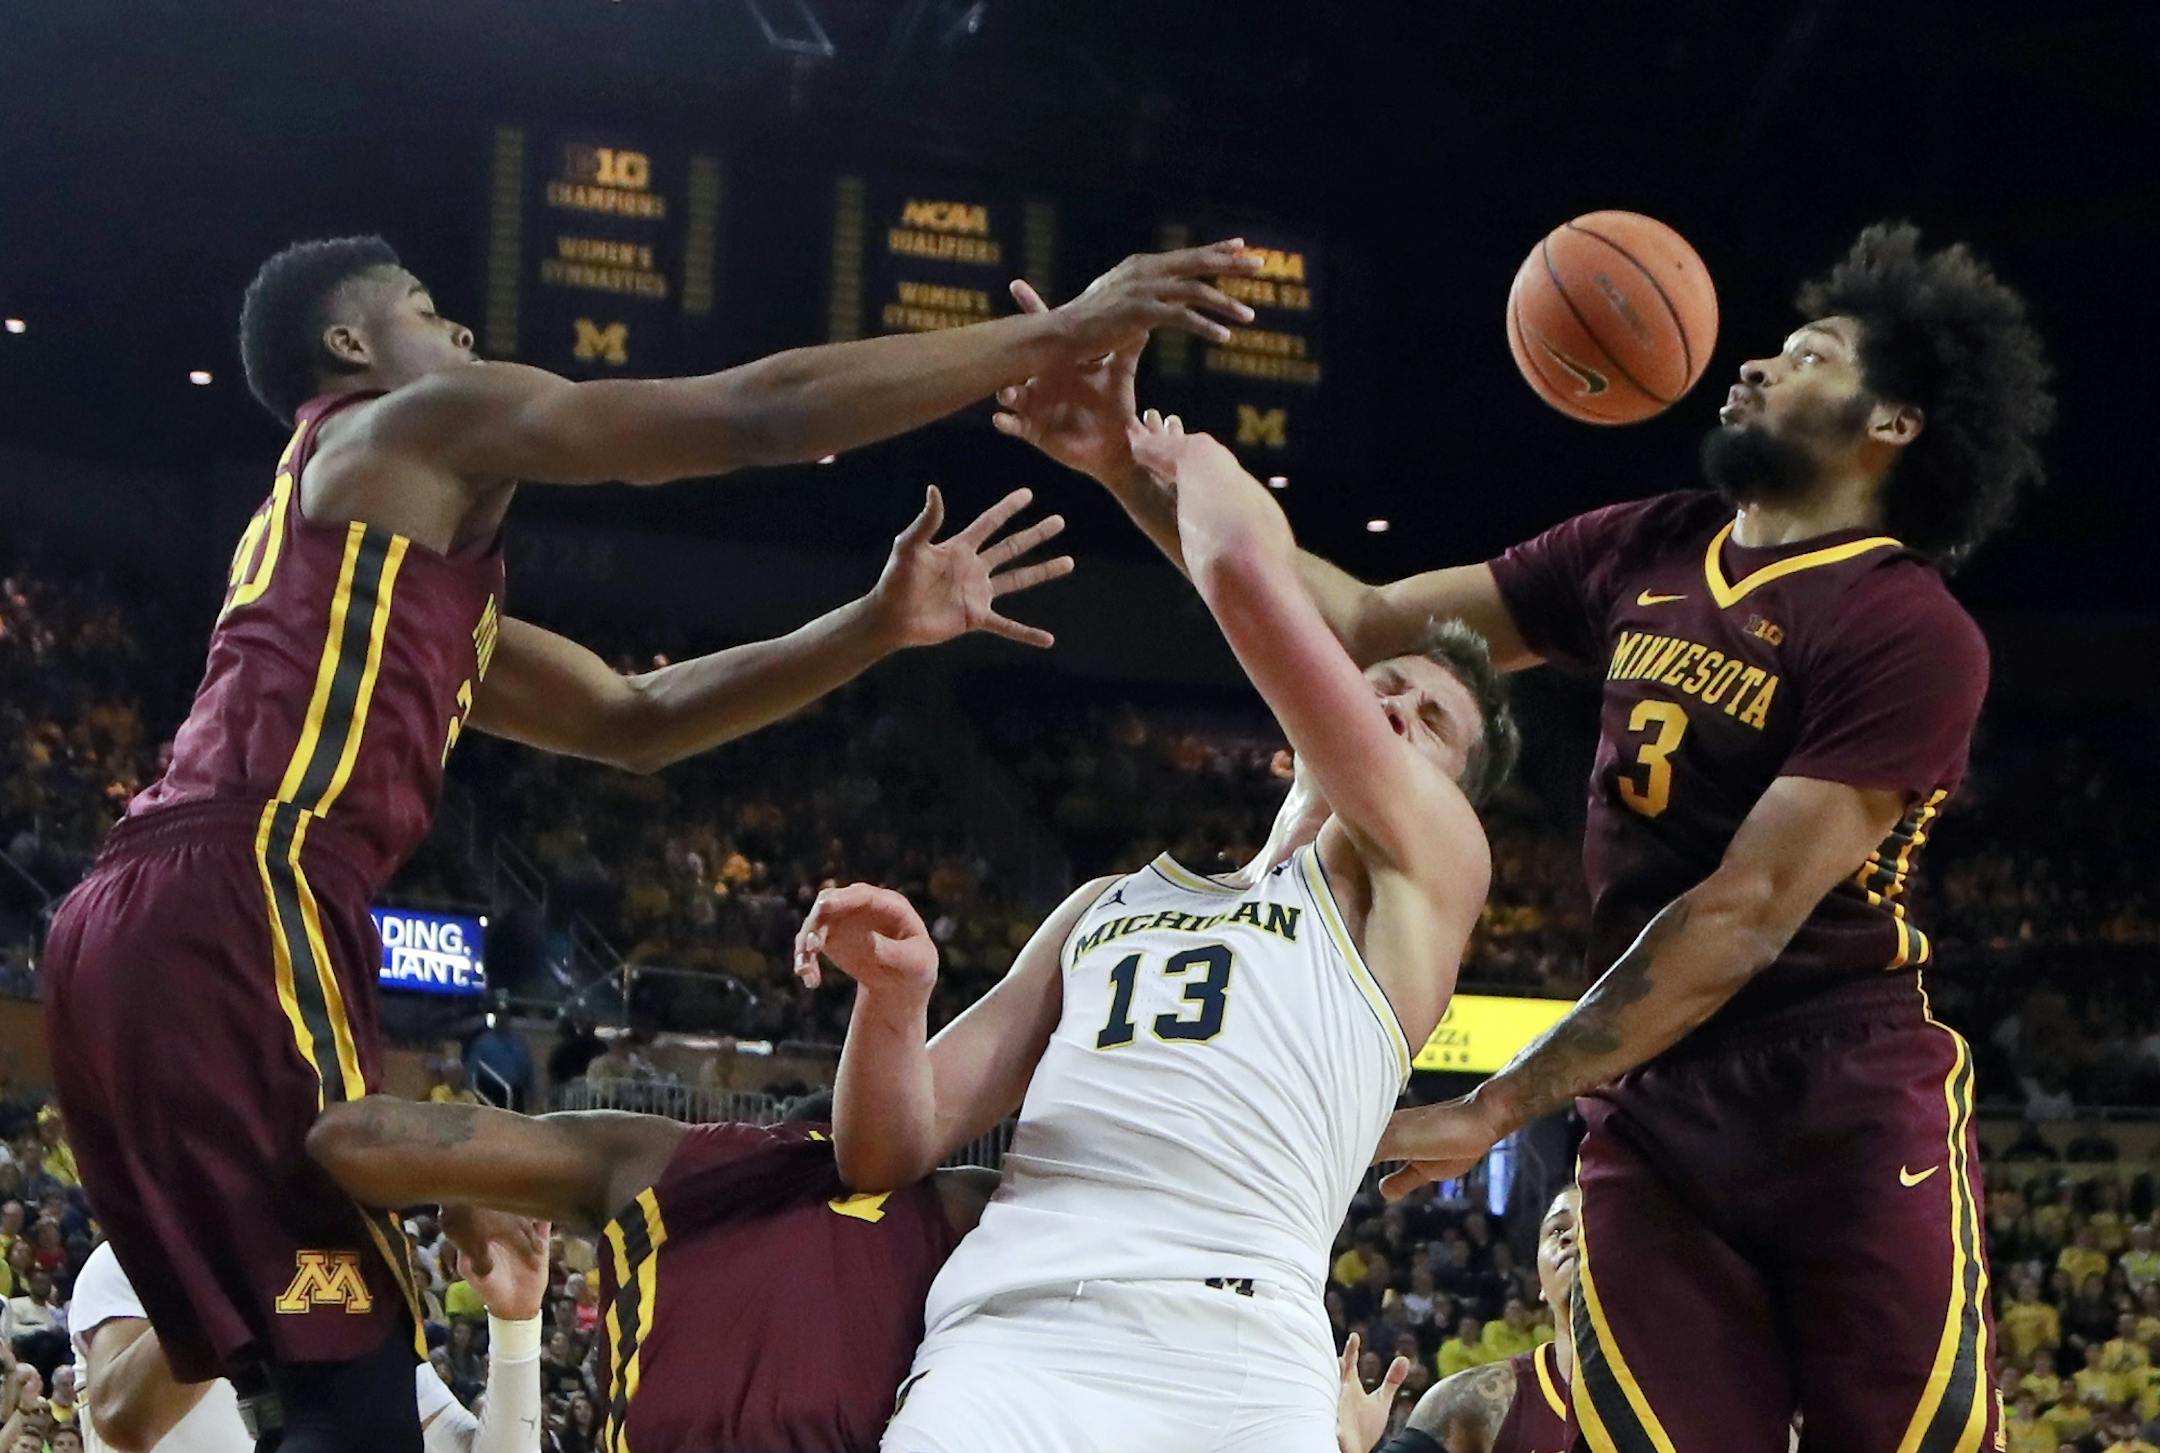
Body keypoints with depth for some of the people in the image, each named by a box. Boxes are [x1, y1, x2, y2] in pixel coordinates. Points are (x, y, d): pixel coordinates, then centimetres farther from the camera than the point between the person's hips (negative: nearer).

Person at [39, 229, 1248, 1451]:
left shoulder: (411, 586, 33)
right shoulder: (427, 426, 6)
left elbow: (635, 721, 34)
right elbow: (763, 413, -1)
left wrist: (879, 627, 24)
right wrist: (1060, 333, 3)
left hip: (151, 929, 10)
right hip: (233, 913, -10)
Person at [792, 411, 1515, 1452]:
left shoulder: (1427, 874, 17)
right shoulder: (1110, 908, 32)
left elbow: (1248, 571, 8)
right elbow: (891, 1153, 25)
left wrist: (1192, 460, 29)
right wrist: (890, 1000, 4)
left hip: (1240, 1365, -2)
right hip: (1007, 1336, 3)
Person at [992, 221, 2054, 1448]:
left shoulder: (1911, 631, -11)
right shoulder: (1646, 553, 11)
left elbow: (1747, 918, -16)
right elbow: (1369, 624, 13)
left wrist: (1502, 1107, -15)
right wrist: (1134, 470, 3)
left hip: (1850, 1117, -5)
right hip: (1651, 1126, 6)